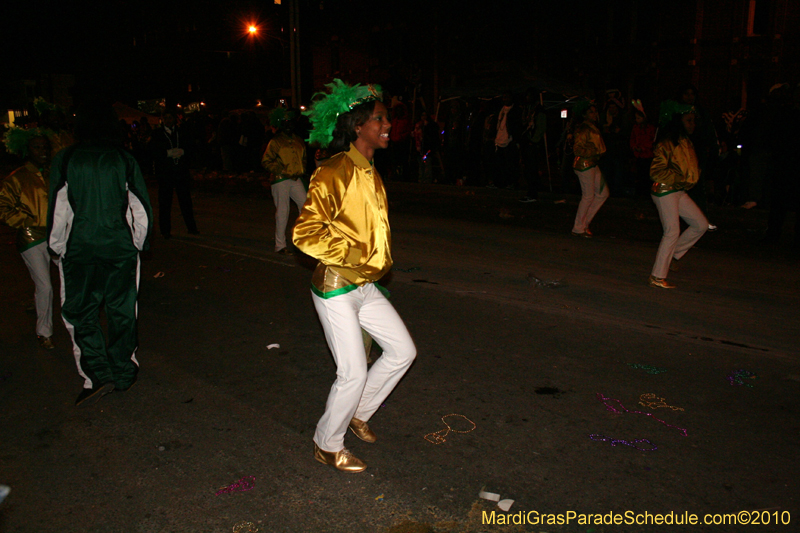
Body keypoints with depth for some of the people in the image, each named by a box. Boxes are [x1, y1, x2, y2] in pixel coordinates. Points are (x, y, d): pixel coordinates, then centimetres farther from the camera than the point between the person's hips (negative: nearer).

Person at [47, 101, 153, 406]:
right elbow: (141, 209, 1)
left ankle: (97, 375, -1)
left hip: (79, 250, -1)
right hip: (121, 248, 2)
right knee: (122, 311, 12)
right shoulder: (125, 160, -1)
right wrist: (138, 244, 14)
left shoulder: (64, 161, -3)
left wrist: (58, 248, 11)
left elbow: (58, 211, -1)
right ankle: (124, 375, 23)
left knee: (80, 312, 8)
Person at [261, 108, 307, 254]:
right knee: (282, 211, -3)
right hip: (280, 181, -5)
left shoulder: (298, 141, 12)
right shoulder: (275, 142, -4)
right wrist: (281, 171, -14)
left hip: (295, 179, 6)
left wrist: (301, 172, 9)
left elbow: (303, 157, 25)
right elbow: (266, 161, -7)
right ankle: (280, 245, 7)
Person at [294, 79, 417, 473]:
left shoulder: (370, 173, 10)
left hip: (367, 285, 9)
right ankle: (327, 445, 24)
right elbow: (305, 234, -25)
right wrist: (353, 257, -22)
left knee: (402, 351, 13)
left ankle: (358, 413, 33)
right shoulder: (334, 173, -19)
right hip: (337, 289, -9)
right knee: (353, 374, -2)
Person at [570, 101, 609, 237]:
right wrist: (595, 152, -20)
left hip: (592, 164, 10)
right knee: (588, 196, -5)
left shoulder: (594, 128, 16)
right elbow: (577, 149, -20)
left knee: (603, 193, 10)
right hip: (584, 164, -10)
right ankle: (578, 228, 7)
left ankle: (584, 222, 16)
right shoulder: (582, 129, -13)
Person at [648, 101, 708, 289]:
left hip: (679, 191, 9)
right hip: (664, 191, -9)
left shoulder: (687, 142, 14)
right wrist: (679, 179, -20)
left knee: (701, 225, 7)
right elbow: (656, 171, -18)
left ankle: (673, 255, 18)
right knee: (672, 232, -10)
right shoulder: (667, 144, -13)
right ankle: (657, 277, -3)